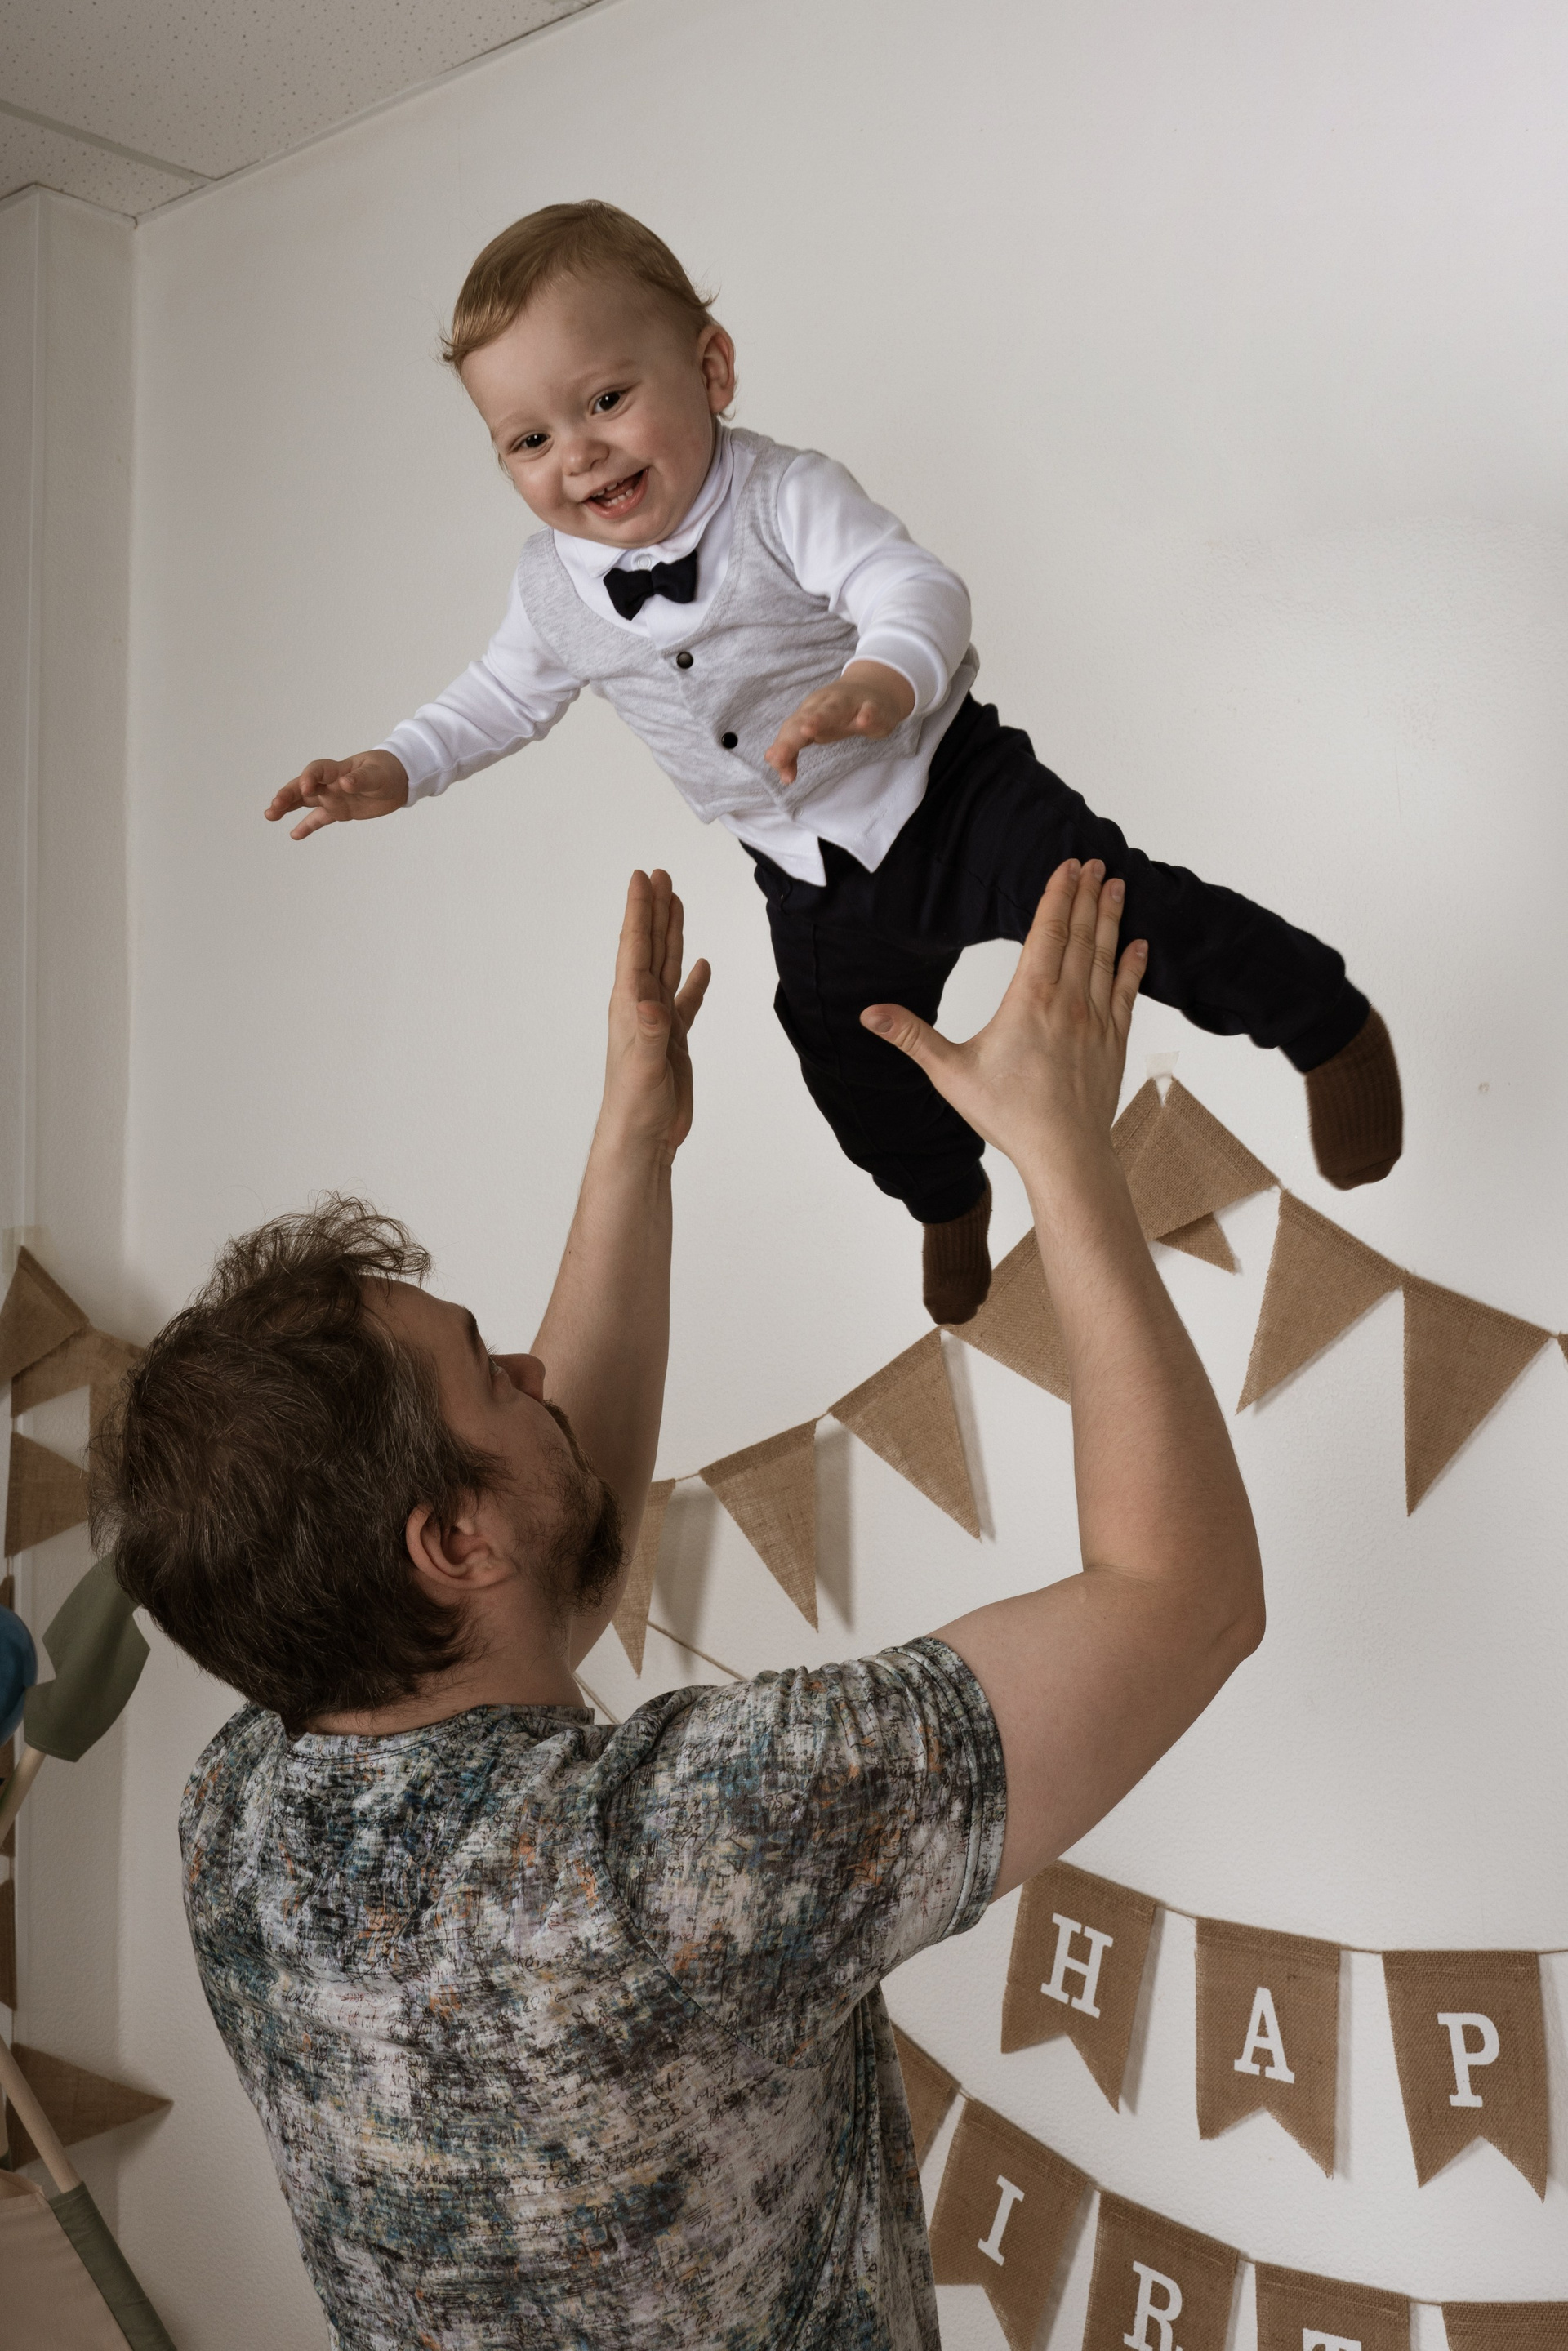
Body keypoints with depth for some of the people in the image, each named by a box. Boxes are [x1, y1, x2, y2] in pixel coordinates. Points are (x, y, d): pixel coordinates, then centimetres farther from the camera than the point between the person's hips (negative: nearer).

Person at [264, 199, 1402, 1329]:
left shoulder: (785, 498, -24)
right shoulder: (554, 589, -7)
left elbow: (916, 586, -39)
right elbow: (506, 695, 12)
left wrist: (886, 678, -60)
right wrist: (395, 768, 0)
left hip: (949, 792, -5)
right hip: (819, 889, 5)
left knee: (1127, 913, -17)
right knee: (867, 1086, 18)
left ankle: (1333, 1023, 11)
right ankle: (950, 1202, 53)